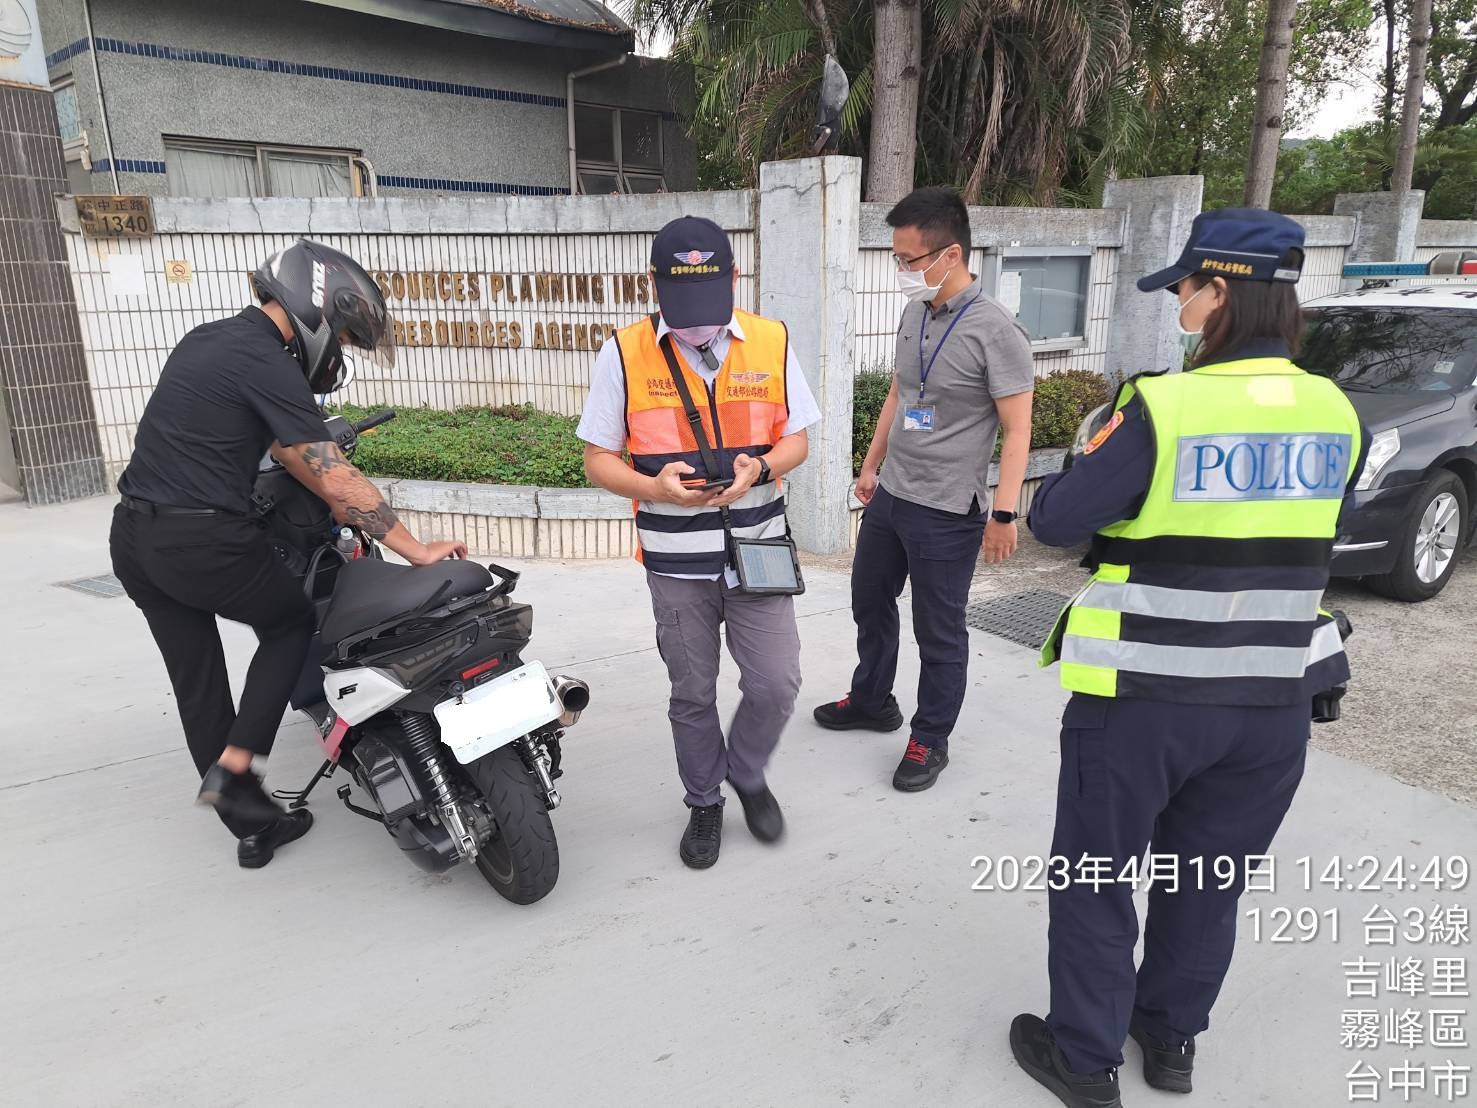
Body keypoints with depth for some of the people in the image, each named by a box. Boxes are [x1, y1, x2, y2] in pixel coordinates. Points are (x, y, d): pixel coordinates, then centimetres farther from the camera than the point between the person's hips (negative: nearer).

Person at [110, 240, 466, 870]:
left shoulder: (207, 340, 15)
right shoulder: (268, 365, -13)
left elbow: (283, 448, 19)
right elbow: (335, 478, -17)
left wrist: (343, 507, 19)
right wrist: (418, 550, -14)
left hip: (132, 535, 9)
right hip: (203, 541, -9)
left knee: (197, 685, 14)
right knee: (292, 626, 17)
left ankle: (252, 826, 26)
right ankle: (231, 768, 11)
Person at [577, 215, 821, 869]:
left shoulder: (771, 343, -3)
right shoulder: (625, 353, -9)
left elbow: (796, 440, 4)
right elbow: (598, 460, -5)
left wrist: (758, 468, -19)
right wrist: (655, 487, -25)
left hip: (758, 550, 1)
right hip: (676, 563, -1)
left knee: (776, 683, 2)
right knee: (692, 695, 12)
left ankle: (747, 773, 33)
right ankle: (704, 803, 36)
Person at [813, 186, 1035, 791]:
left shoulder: (994, 330, -17)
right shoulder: (915, 313, 5)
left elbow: (1017, 430, -16)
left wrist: (1004, 514, -19)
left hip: (947, 512, -8)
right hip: (890, 494, 8)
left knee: (939, 632, 6)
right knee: (869, 599, 21)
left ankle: (930, 739, 25)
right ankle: (871, 700, 43)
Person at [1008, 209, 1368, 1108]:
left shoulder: (1164, 408, -18)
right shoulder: (1336, 413, 0)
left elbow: (1056, 521, -12)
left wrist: (1106, 456, 6)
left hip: (1145, 697, -5)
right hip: (1275, 699, 6)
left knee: (1093, 877, 13)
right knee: (1208, 880, 22)